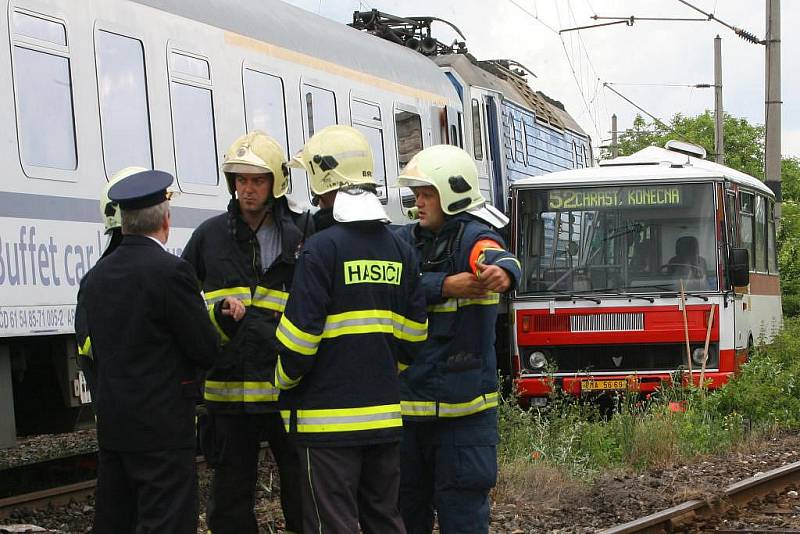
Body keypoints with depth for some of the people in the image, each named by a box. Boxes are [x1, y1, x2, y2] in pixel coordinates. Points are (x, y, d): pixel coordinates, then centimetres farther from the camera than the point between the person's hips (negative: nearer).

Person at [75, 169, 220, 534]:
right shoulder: (170, 272, -14)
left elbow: (86, 351, 13)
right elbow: (206, 350, -10)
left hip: (111, 427, 7)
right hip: (161, 431, -7)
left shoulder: (95, 277, 8)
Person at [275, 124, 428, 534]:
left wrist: (284, 381, 3)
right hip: (384, 416, 6)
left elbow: (300, 336, -15)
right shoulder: (399, 249, 7)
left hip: (330, 419, -6)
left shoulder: (322, 249, -13)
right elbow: (412, 334, 11)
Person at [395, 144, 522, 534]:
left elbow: (496, 259, -31)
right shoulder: (406, 240, 7)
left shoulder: (473, 236, -8)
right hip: (406, 401, 5)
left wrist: (501, 272, -55)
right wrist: (445, 286, -28)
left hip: (462, 402, -5)